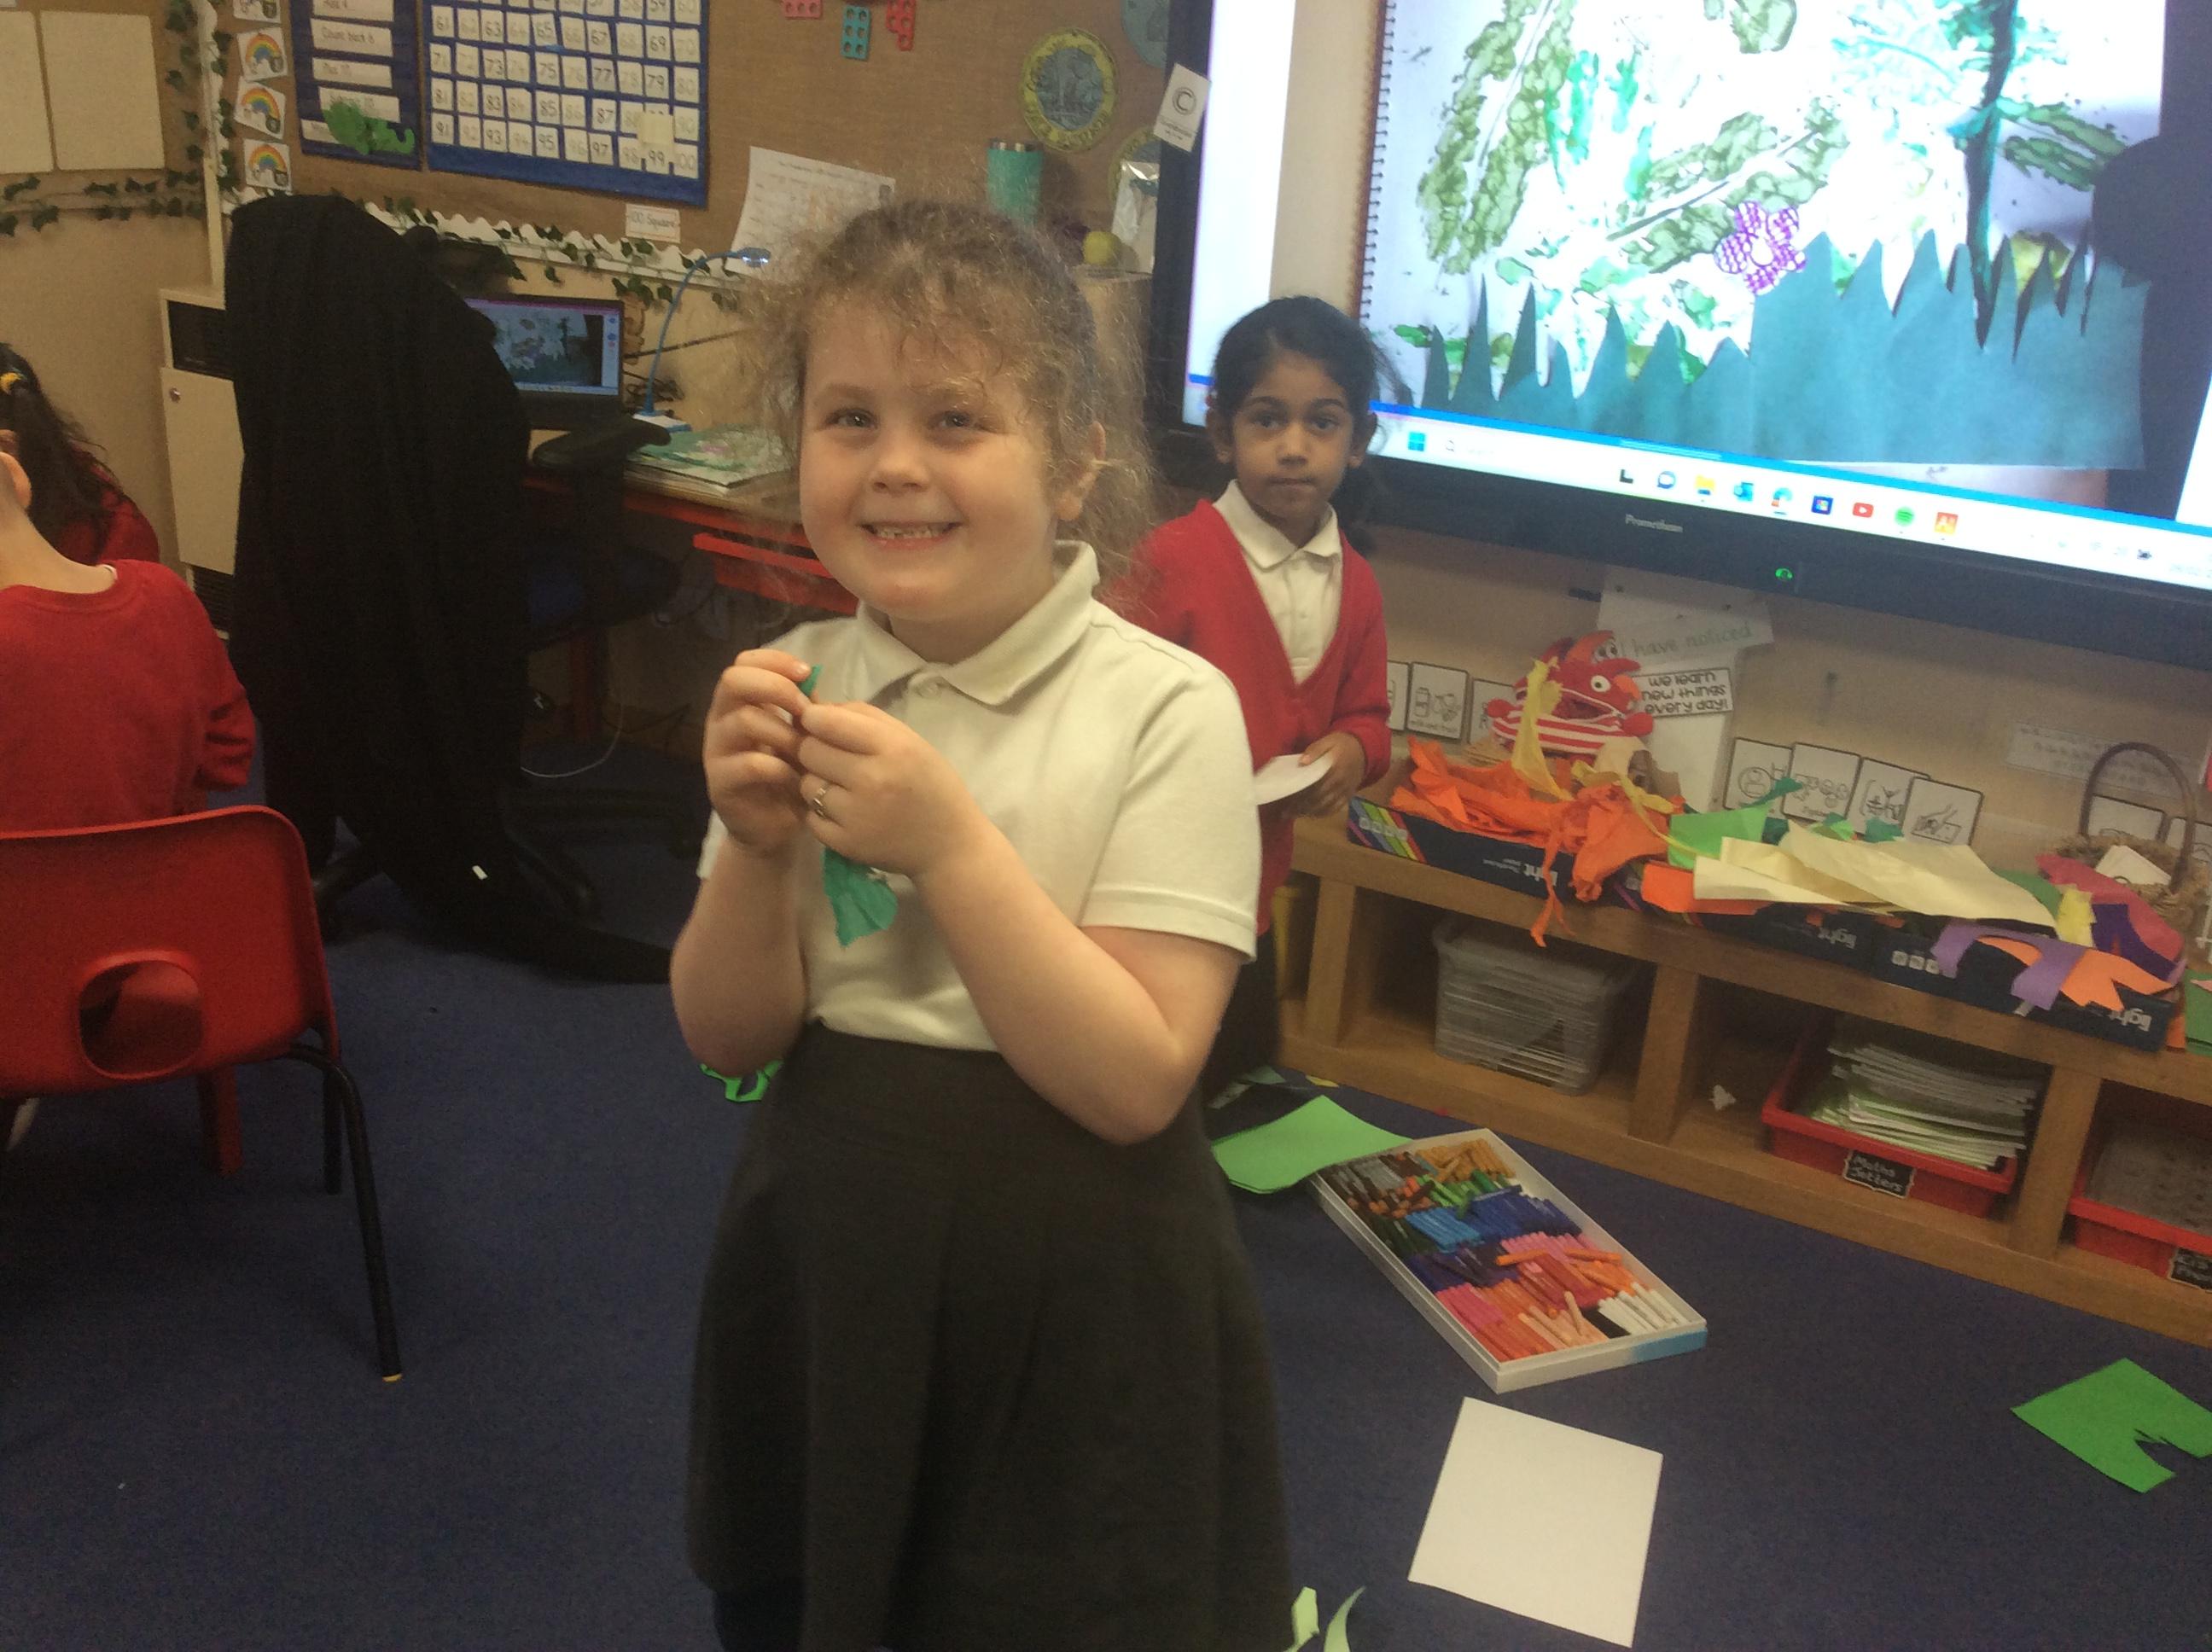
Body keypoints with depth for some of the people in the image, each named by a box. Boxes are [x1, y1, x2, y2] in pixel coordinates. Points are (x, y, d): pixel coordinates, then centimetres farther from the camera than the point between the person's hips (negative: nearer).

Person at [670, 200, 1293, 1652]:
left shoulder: (1163, 710, -17)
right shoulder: (797, 688, -5)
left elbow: (1136, 1079, -20)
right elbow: (731, 1036, -2)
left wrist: (946, 842, -27)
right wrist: (759, 845, -20)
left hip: (1075, 1305, -4)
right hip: (824, 1263, 5)